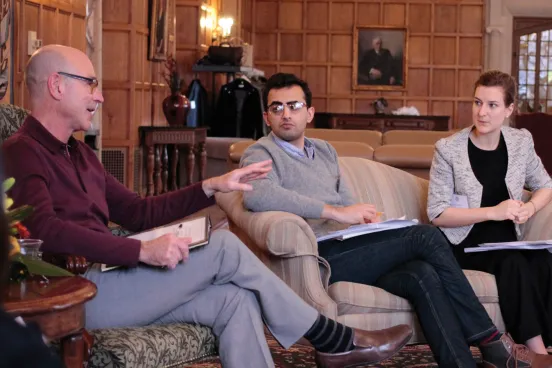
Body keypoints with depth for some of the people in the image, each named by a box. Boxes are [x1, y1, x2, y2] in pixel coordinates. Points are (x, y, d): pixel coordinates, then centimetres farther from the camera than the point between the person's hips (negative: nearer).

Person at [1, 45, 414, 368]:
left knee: (235, 299, -12)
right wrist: (142, 251, -30)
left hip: (107, 279, 9)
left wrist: (212, 187, 13)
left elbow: (138, 212, 22)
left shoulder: (78, 153, 22)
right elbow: (45, 230, -26)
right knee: (224, 247, -13)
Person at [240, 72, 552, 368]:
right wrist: (335, 212, -24)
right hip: (316, 258, -7)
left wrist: (368, 219, -3)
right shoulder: (262, 154, -1)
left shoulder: (324, 151, 24)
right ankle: (489, 340, -11)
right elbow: (256, 195, -24)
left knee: (422, 275, -22)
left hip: (346, 252, 7)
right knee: (425, 236, -18)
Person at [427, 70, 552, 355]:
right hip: (464, 242, -4)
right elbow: (437, 214, -11)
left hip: (507, 239, 4)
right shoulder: (448, 149, -10)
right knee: (514, 265, -33)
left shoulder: (521, 141, 4)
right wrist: (493, 212, -20)